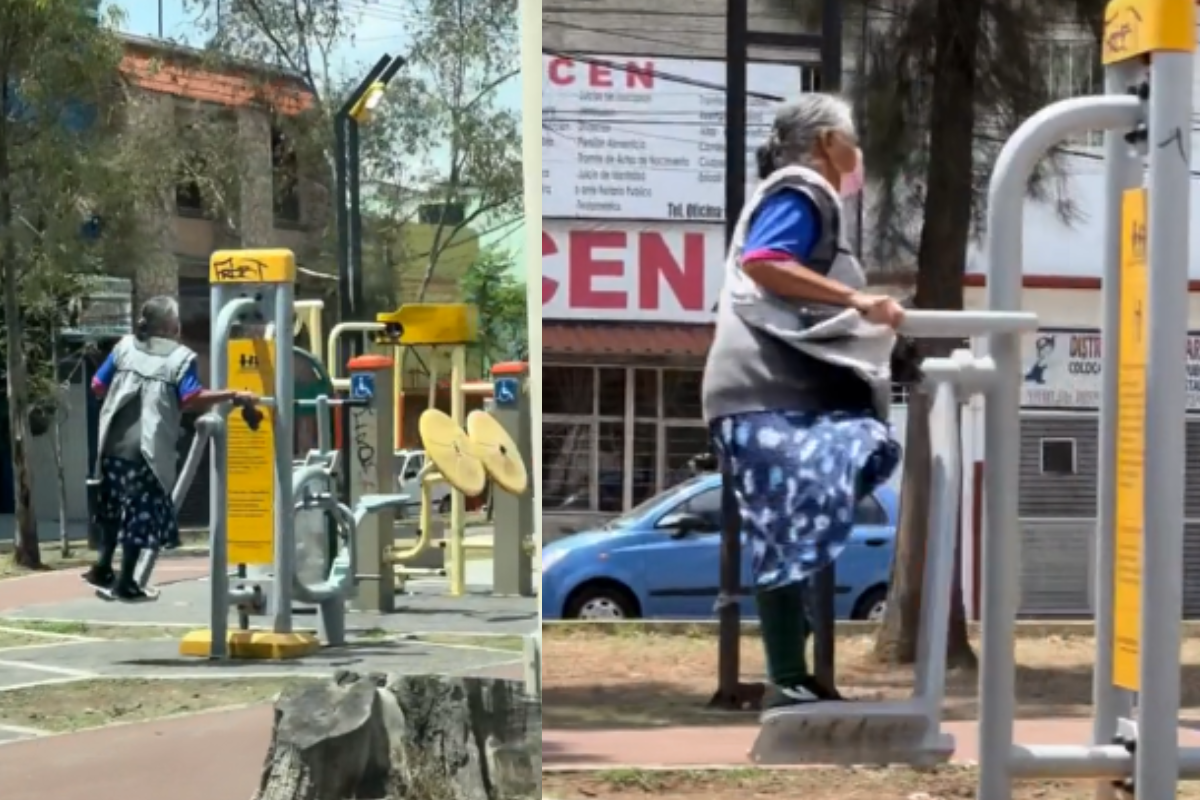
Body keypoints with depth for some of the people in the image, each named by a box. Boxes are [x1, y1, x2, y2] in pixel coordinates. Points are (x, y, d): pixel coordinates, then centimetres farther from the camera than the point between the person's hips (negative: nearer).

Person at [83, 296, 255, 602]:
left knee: (114, 507, 22)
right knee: (141, 513, 2)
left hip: (115, 443, 6)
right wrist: (233, 395, -18)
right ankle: (125, 582, 6)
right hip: (148, 450, -6)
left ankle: (103, 568, 28)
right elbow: (192, 398, -21)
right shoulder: (180, 358, -7)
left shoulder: (124, 347, 7)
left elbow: (98, 386, 9)